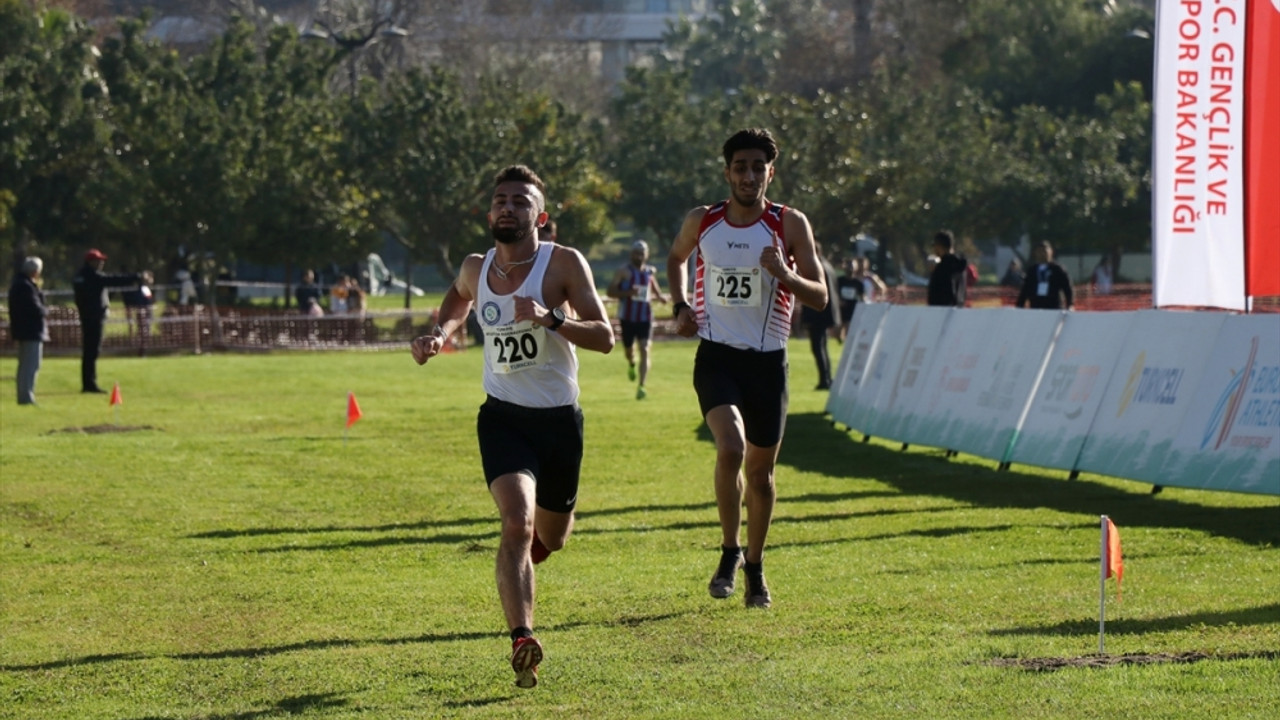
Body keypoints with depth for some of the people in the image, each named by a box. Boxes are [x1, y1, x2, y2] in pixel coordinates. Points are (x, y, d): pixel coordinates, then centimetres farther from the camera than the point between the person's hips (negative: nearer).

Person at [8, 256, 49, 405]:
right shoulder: (27, 287, -20)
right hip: (32, 331, -10)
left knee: (24, 365, 16)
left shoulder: (17, 284, 14)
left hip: (22, 330, 10)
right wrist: (46, 311, -4)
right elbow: (35, 309, -23)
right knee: (32, 365, -8)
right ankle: (26, 396, -11)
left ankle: (23, 396, 22)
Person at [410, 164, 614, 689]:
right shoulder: (476, 269, 0)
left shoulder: (563, 263, -12)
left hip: (559, 419, 0)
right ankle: (522, 642, -28)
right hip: (502, 417, 0)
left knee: (551, 537, 17)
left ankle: (532, 539, 55)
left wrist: (552, 319, -33)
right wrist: (440, 334, 8)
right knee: (516, 523, -23)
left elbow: (604, 338, -18)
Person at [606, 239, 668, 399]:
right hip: (628, 317, -1)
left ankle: (641, 386, -17)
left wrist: (659, 297, 5)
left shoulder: (650, 272, 8)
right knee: (628, 349, 14)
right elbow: (610, 291, -12)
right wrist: (627, 293, -26)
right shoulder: (624, 272, -5)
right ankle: (631, 364, 53)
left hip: (645, 317, 1)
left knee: (644, 350, -13)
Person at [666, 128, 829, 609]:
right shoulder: (701, 222, 2)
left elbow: (820, 297, -4)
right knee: (730, 448, -24)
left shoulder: (790, 225, -4)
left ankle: (754, 566, 30)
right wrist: (680, 306, 9)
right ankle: (729, 552, -6)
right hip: (716, 357, -1)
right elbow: (677, 258, 25)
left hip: (767, 361, 1)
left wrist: (785, 275, -23)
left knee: (760, 469, 10)